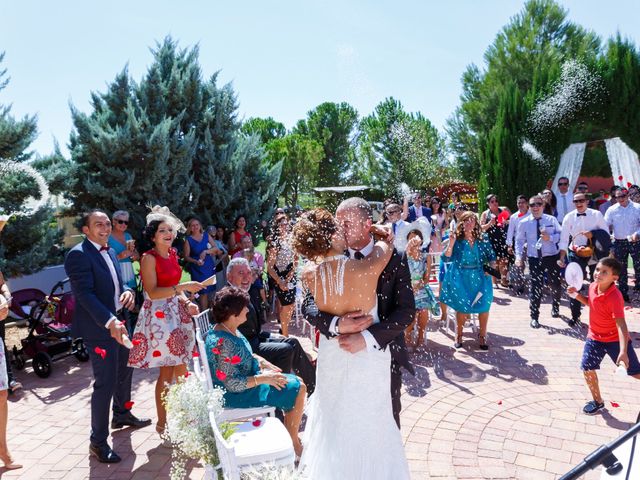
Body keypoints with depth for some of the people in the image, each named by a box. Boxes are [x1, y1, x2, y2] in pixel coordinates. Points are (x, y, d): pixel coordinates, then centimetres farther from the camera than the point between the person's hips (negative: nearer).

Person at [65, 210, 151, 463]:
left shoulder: (109, 252, 12)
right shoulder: (79, 255, -16)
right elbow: (84, 294, -23)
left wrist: (128, 291, -6)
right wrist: (109, 321, -33)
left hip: (118, 322, 9)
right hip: (99, 327, -9)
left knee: (124, 370, 23)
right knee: (106, 383, -4)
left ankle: (122, 414, 46)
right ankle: (98, 441, 12)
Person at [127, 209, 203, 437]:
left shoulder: (172, 254, 11)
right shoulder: (149, 258, -11)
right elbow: (152, 293, -19)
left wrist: (187, 302, 2)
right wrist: (182, 287, -27)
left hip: (177, 313, 7)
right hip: (159, 316, -7)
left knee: (181, 370, 12)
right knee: (167, 372, 1)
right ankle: (162, 422, 17)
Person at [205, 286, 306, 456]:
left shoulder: (229, 330, -1)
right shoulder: (223, 343, -31)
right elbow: (232, 384, -29)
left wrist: (262, 361, 1)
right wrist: (264, 378, -24)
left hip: (247, 379, 10)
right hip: (238, 395, -10)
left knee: (297, 382, 15)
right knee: (299, 389, -7)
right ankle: (293, 442, 11)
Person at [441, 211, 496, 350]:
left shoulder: (482, 240, 2)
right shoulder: (456, 239, -4)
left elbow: (492, 256, 10)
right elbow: (447, 258, -10)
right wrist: (451, 244, -24)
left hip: (480, 277, 2)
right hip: (461, 277, -2)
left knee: (484, 306, -3)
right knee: (462, 306, 1)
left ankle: (482, 336, 17)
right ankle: (459, 335, 23)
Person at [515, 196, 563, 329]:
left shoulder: (551, 220, 1)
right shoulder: (524, 223, -1)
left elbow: (561, 234, 3)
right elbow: (519, 241, 3)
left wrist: (550, 237, -17)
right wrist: (518, 256, -7)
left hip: (552, 257, 1)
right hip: (534, 259, -1)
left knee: (556, 284, 13)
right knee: (535, 287, -1)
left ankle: (555, 307, 44)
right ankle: (534, 317, 11)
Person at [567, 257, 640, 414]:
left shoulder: (615, 297, -30)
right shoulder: (593, 286, -10)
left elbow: (621, 325, -36)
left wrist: (623, 352, -44)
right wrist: (577, 295, -5)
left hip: (616, 339, -5)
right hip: (595, 337, 6)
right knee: (587, 368, 2)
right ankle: (597, 402, 22)